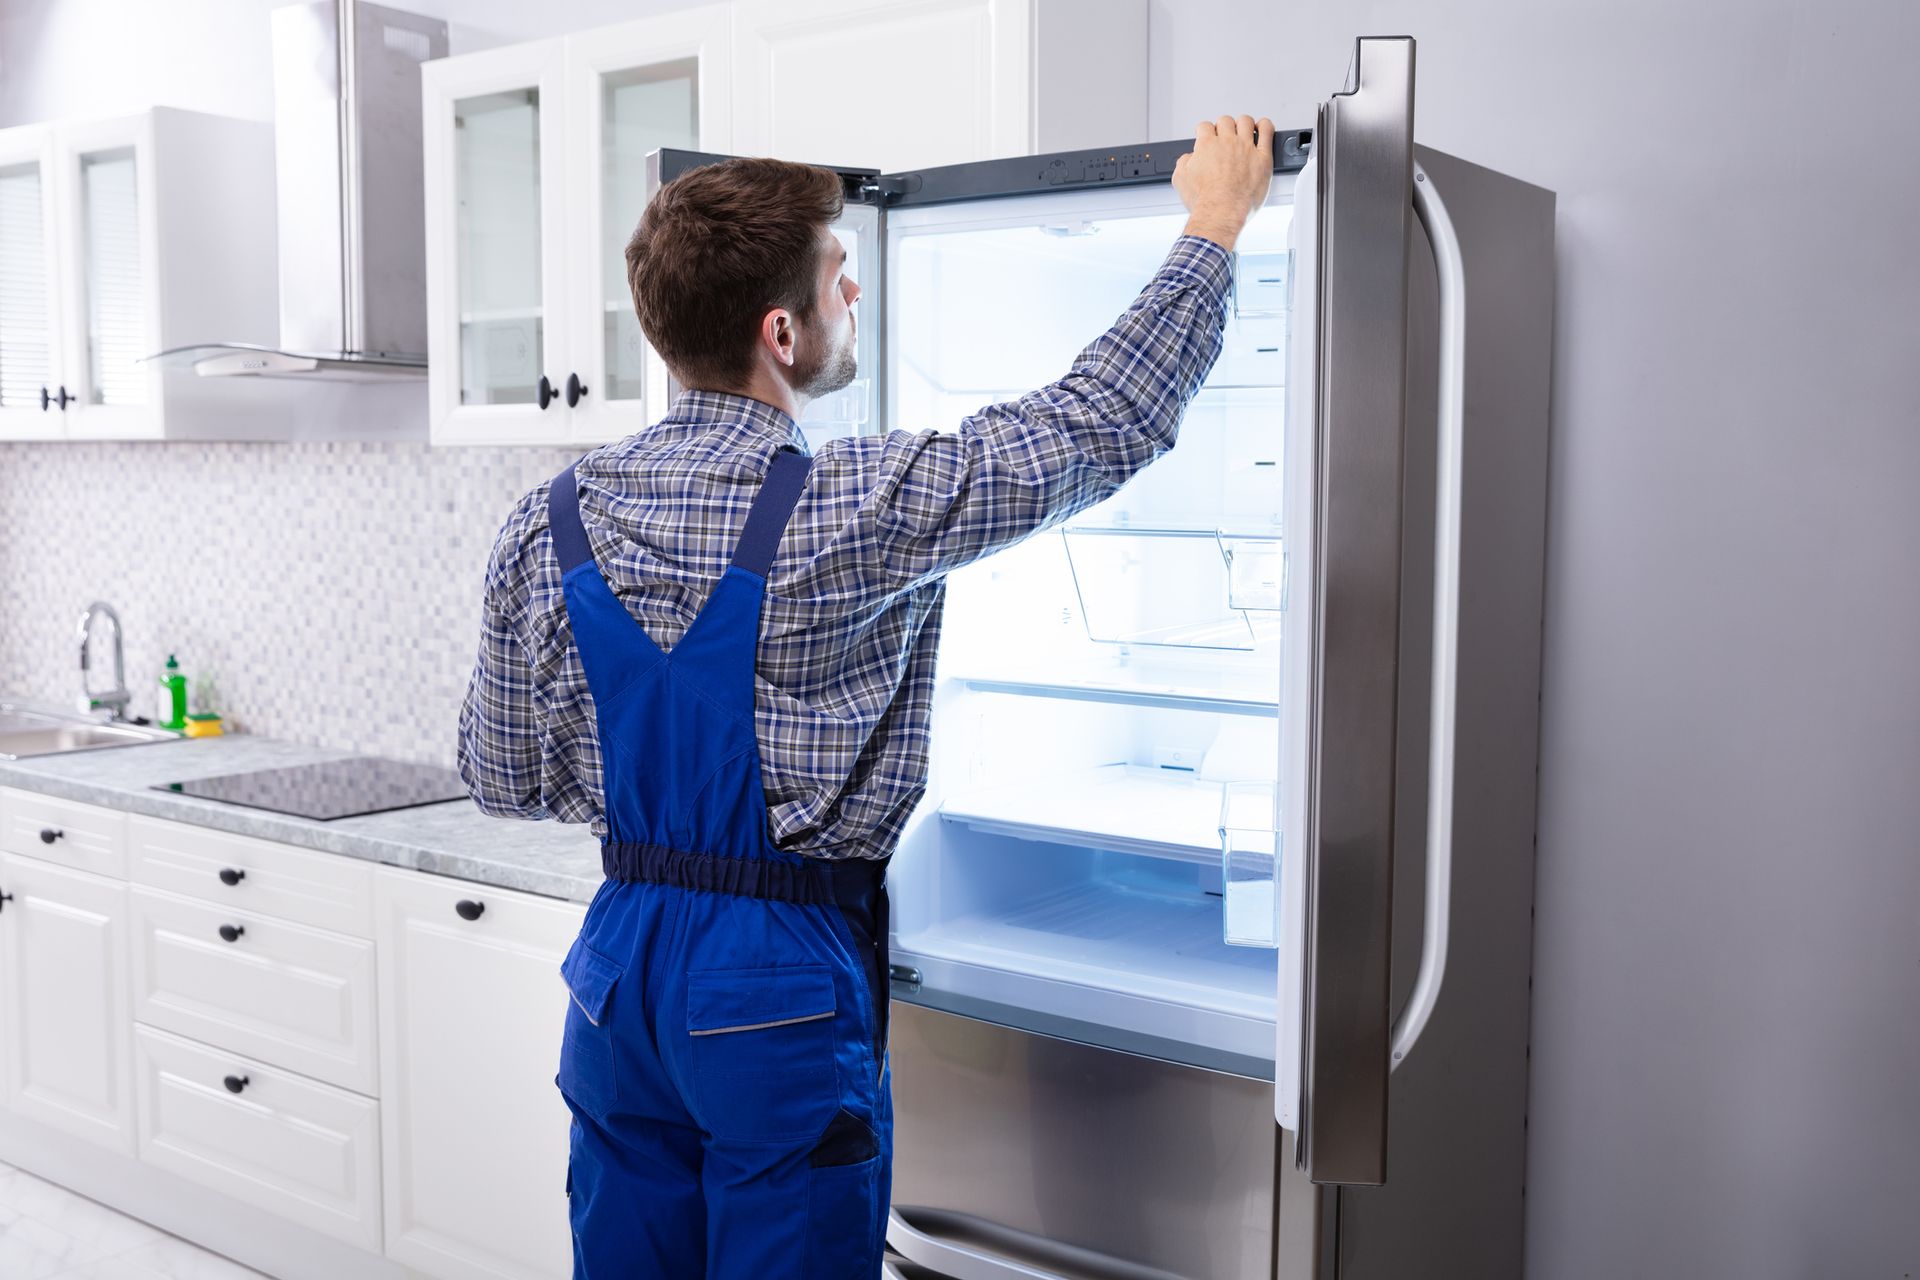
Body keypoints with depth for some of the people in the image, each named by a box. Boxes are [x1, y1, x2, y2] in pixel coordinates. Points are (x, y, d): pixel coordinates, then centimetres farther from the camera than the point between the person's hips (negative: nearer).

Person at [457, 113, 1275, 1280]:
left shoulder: (546, 528, -3)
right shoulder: (856, 511, -19)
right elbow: (1105, 424, -10)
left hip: (620, 961, 6)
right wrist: (1214, 223, 3)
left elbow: (501, 779, 5)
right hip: (784, 984, -5)